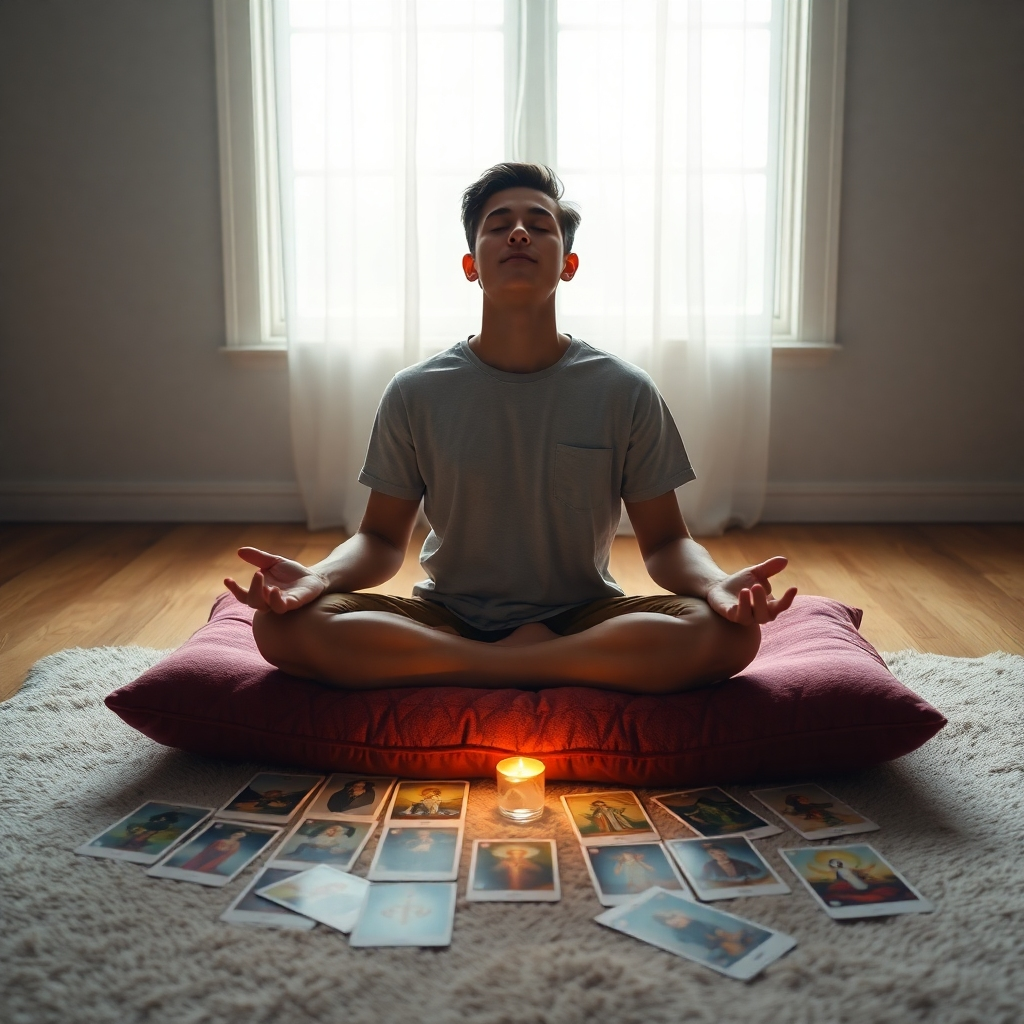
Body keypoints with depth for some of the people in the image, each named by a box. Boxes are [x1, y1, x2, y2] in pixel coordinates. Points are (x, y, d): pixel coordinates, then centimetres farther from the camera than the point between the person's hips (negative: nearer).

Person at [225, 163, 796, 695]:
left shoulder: (626, 392, -2)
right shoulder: (417, 394, -1)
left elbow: (665, 541, 1)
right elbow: (383, 538, 3)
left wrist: (717, 584, -22)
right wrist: (319, 576, -19)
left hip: (584, 619, -1)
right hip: (447, 617, 1)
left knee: (730, 634, -29)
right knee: (283, 624, -26)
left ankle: (501, 667, -19)